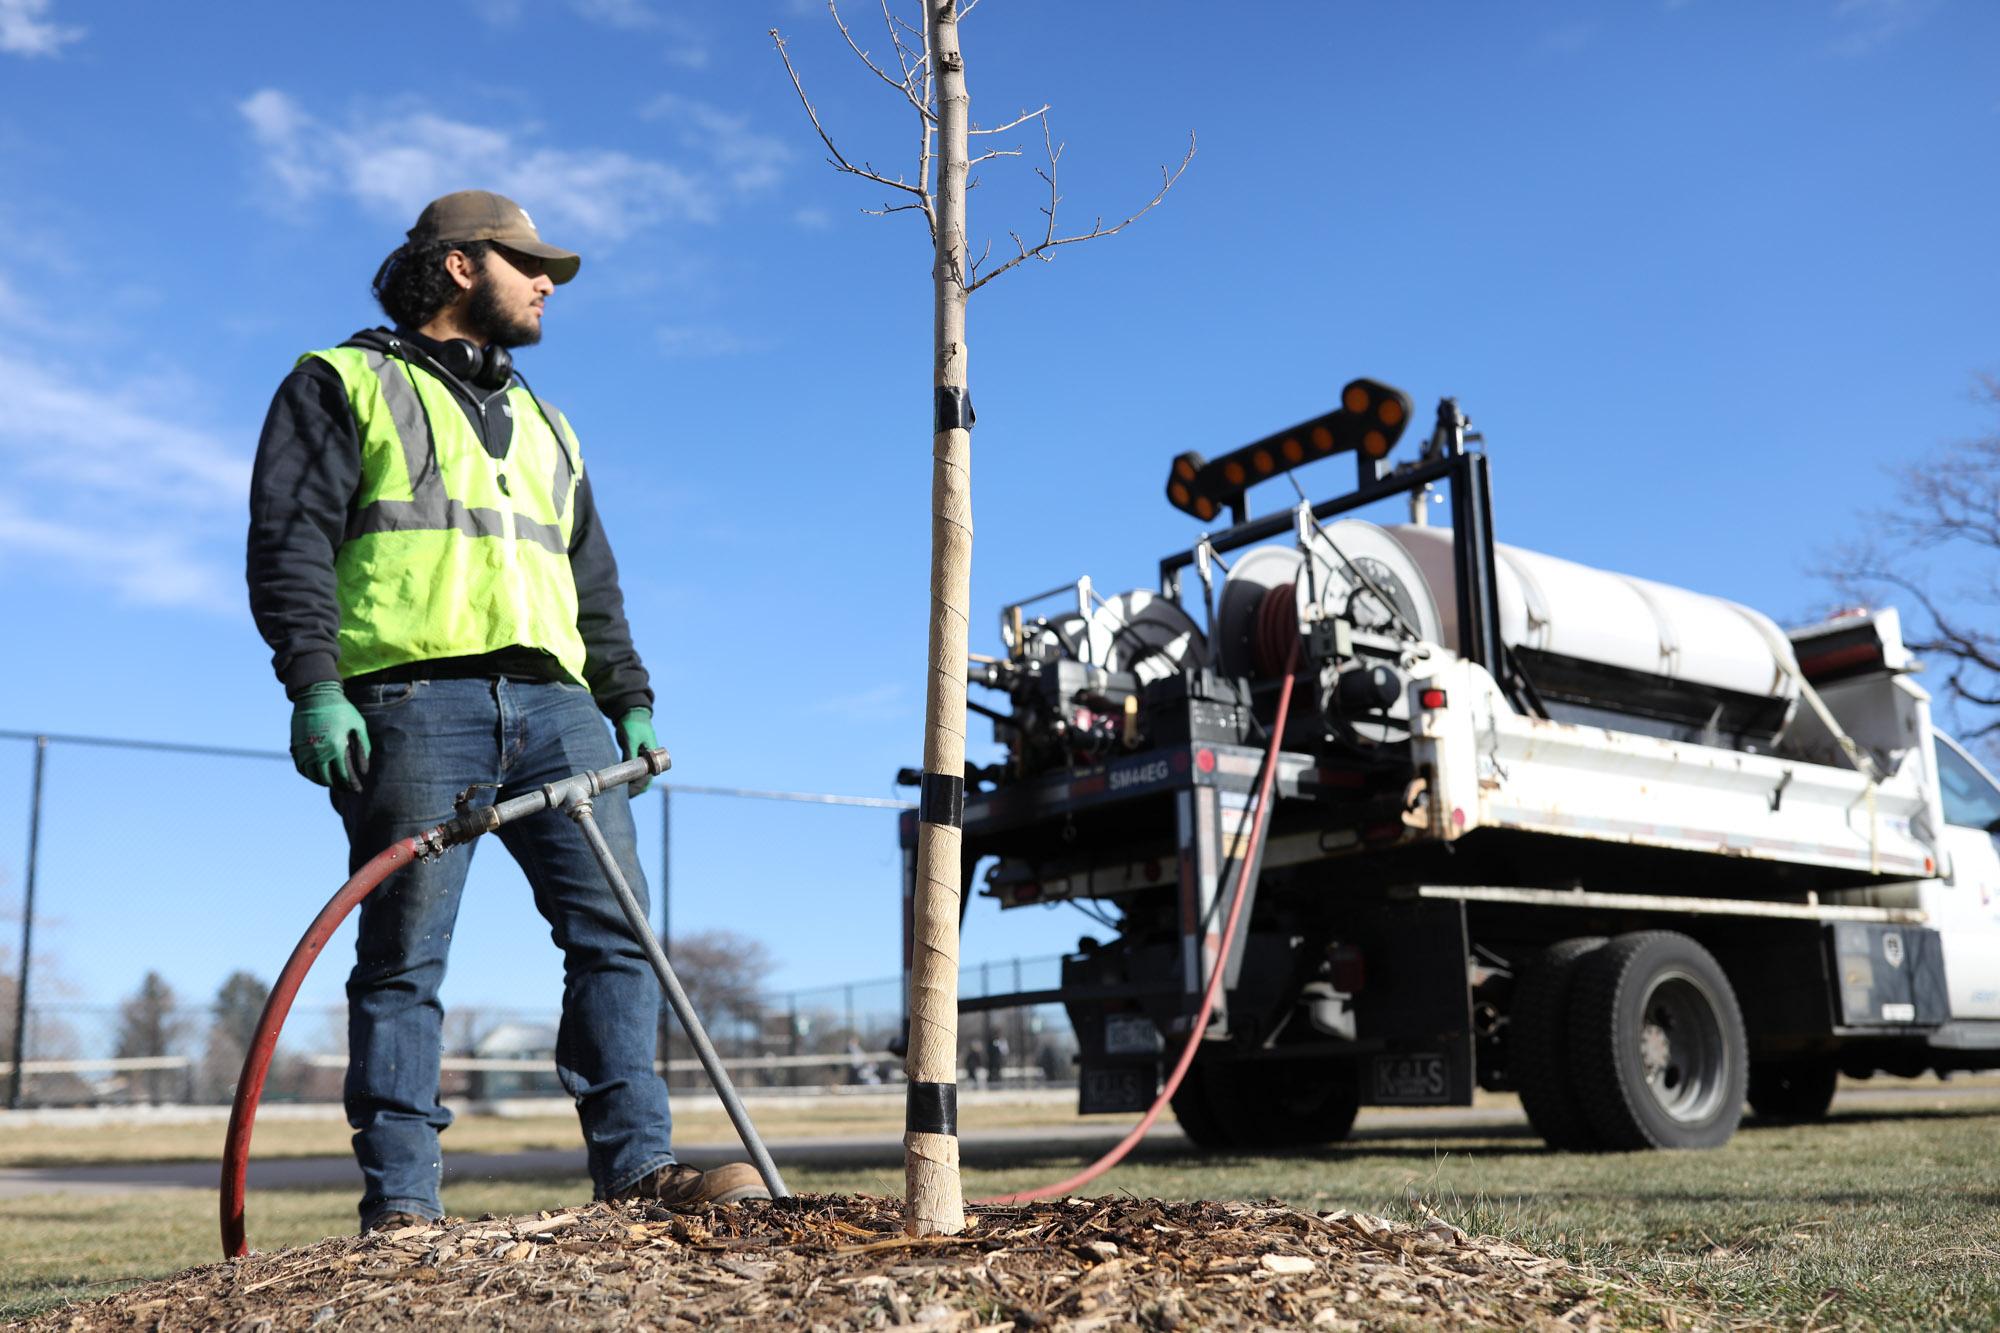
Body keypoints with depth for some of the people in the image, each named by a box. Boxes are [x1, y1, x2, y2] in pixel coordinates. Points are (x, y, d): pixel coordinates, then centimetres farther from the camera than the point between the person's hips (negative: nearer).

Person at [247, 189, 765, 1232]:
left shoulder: (542, 424, 31)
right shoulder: (343, 384, 14)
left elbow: (593, 586, 29)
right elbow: (290, 544, 1)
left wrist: (629, 701, 16)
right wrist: (314, 686, -13)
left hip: (552, 705, 5)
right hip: (412, 700, -5)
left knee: (618, 927, -6)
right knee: (405, 955, -6)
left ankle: (635, 1163, -4)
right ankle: (399, 1204, -1)